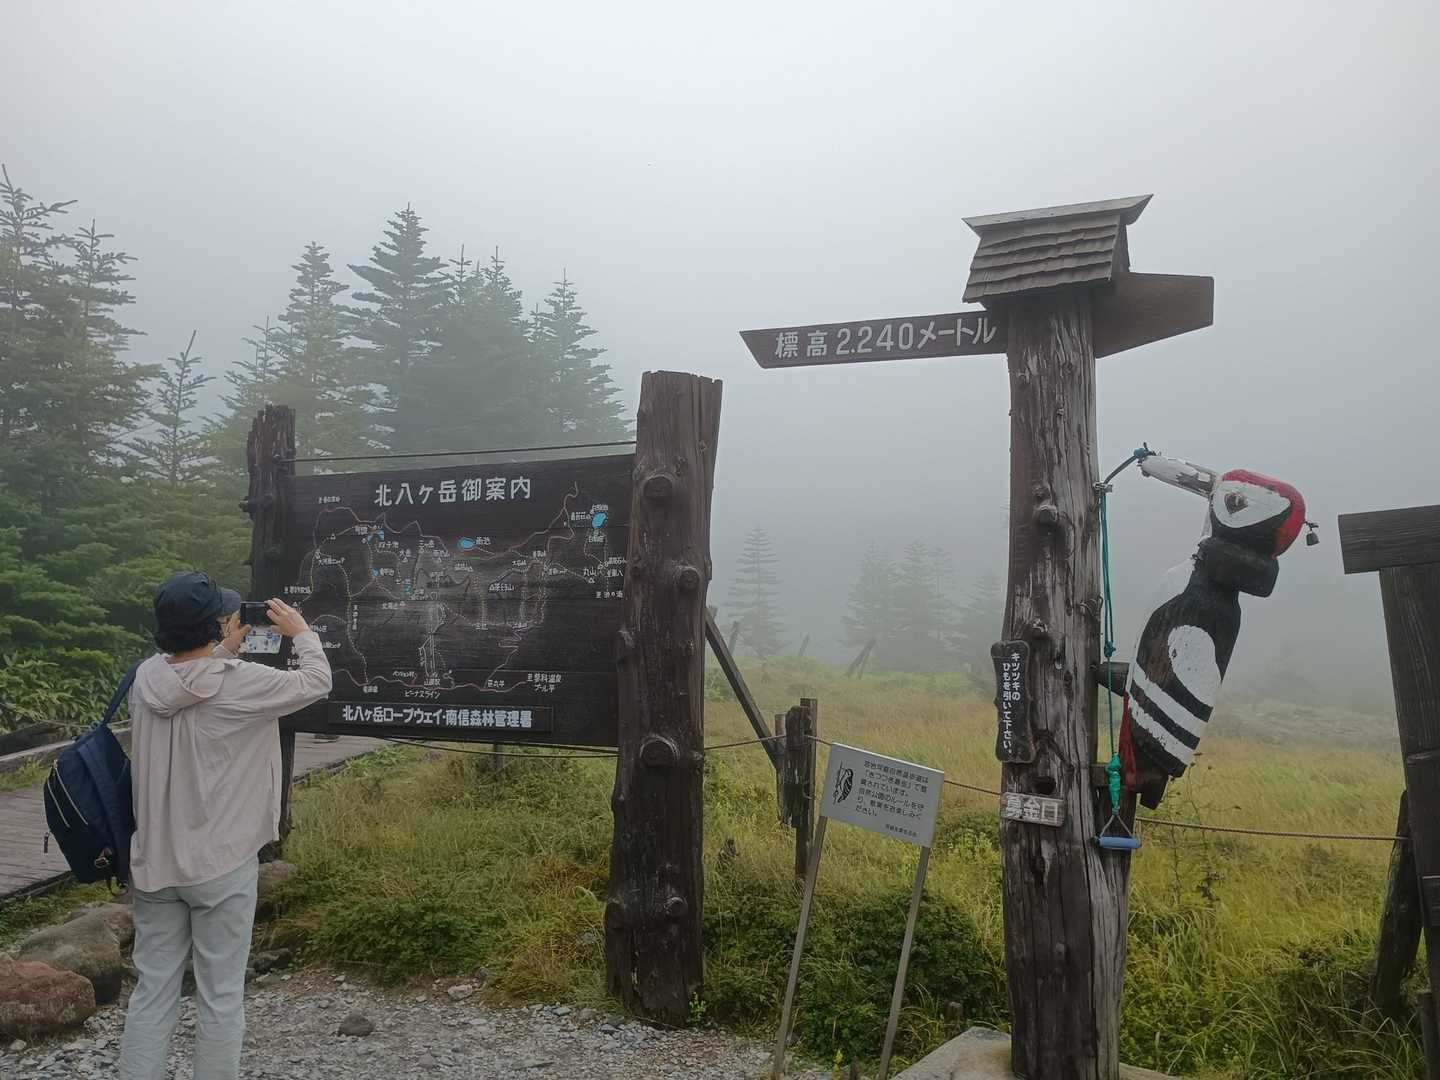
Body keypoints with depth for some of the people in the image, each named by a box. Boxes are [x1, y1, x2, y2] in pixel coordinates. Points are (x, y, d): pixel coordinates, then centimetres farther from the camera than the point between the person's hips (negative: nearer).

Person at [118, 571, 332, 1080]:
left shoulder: (146, 678, -4)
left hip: (154, 862, 5)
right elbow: (316, 682, -4)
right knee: (220, 997, 8)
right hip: (221, 866, -5)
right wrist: (302, 632, 10)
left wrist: (223, 652, 15)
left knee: (151, 991, 15)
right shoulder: (241, 684, -19)